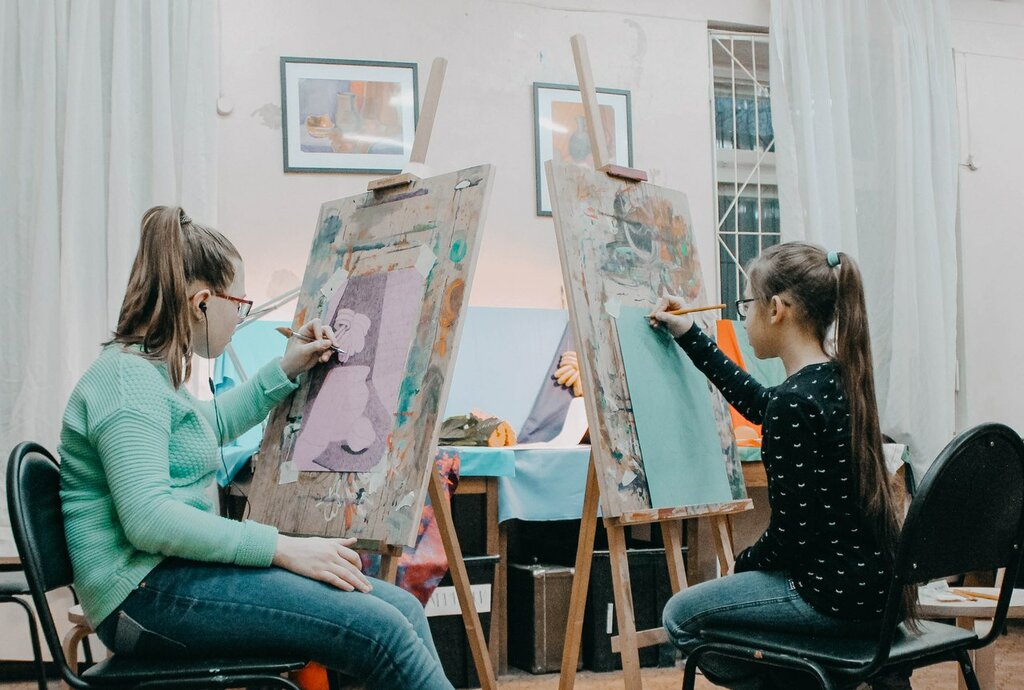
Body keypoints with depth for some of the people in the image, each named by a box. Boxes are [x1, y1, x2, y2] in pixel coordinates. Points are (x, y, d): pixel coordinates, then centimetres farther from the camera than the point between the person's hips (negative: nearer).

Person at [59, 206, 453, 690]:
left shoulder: (151, 373, 19)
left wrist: (285, 371, 29)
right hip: (147, 594, -10)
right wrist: (283, 548, -24)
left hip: (177, 573, 10)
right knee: (380, 630, -23)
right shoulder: (128, 377, -14)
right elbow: (149, 519, -25)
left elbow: (213, 424, 40)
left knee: (403, 608, -3)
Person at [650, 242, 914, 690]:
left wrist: (742, 564, 1)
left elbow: (789, 533, -20)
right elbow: (758, 404, 26)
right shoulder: (839, 379, 6)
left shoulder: (794, 403, -22)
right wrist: (690, 336, 30)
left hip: (835, 595, -9)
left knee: (681, 617, 7)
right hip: (872, 582, 9)